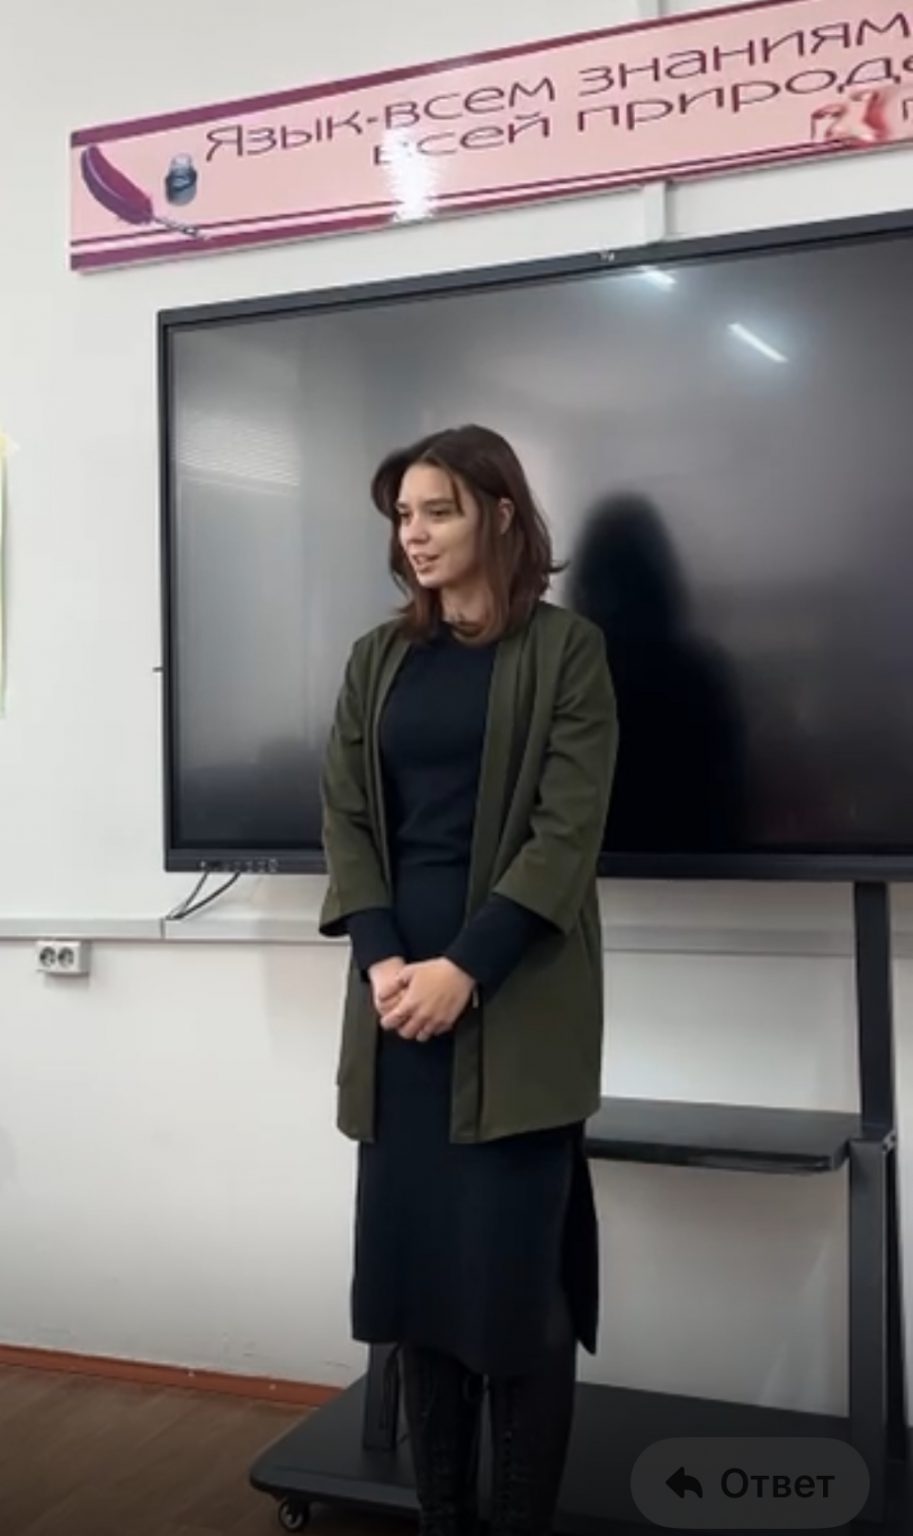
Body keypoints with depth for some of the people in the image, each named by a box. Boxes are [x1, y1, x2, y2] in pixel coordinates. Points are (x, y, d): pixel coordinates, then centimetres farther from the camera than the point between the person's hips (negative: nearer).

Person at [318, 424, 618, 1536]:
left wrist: (467, 969, -17)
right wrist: (382, 959, -10)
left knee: (513, 1272, 0)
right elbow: (343, 819, 5)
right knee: (411, 1262, 7)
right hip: (396, 995, 4)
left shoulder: (564, 649, -1)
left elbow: (568, 832, -8)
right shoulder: (377, 660, 12)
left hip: (514, 1003, -4)